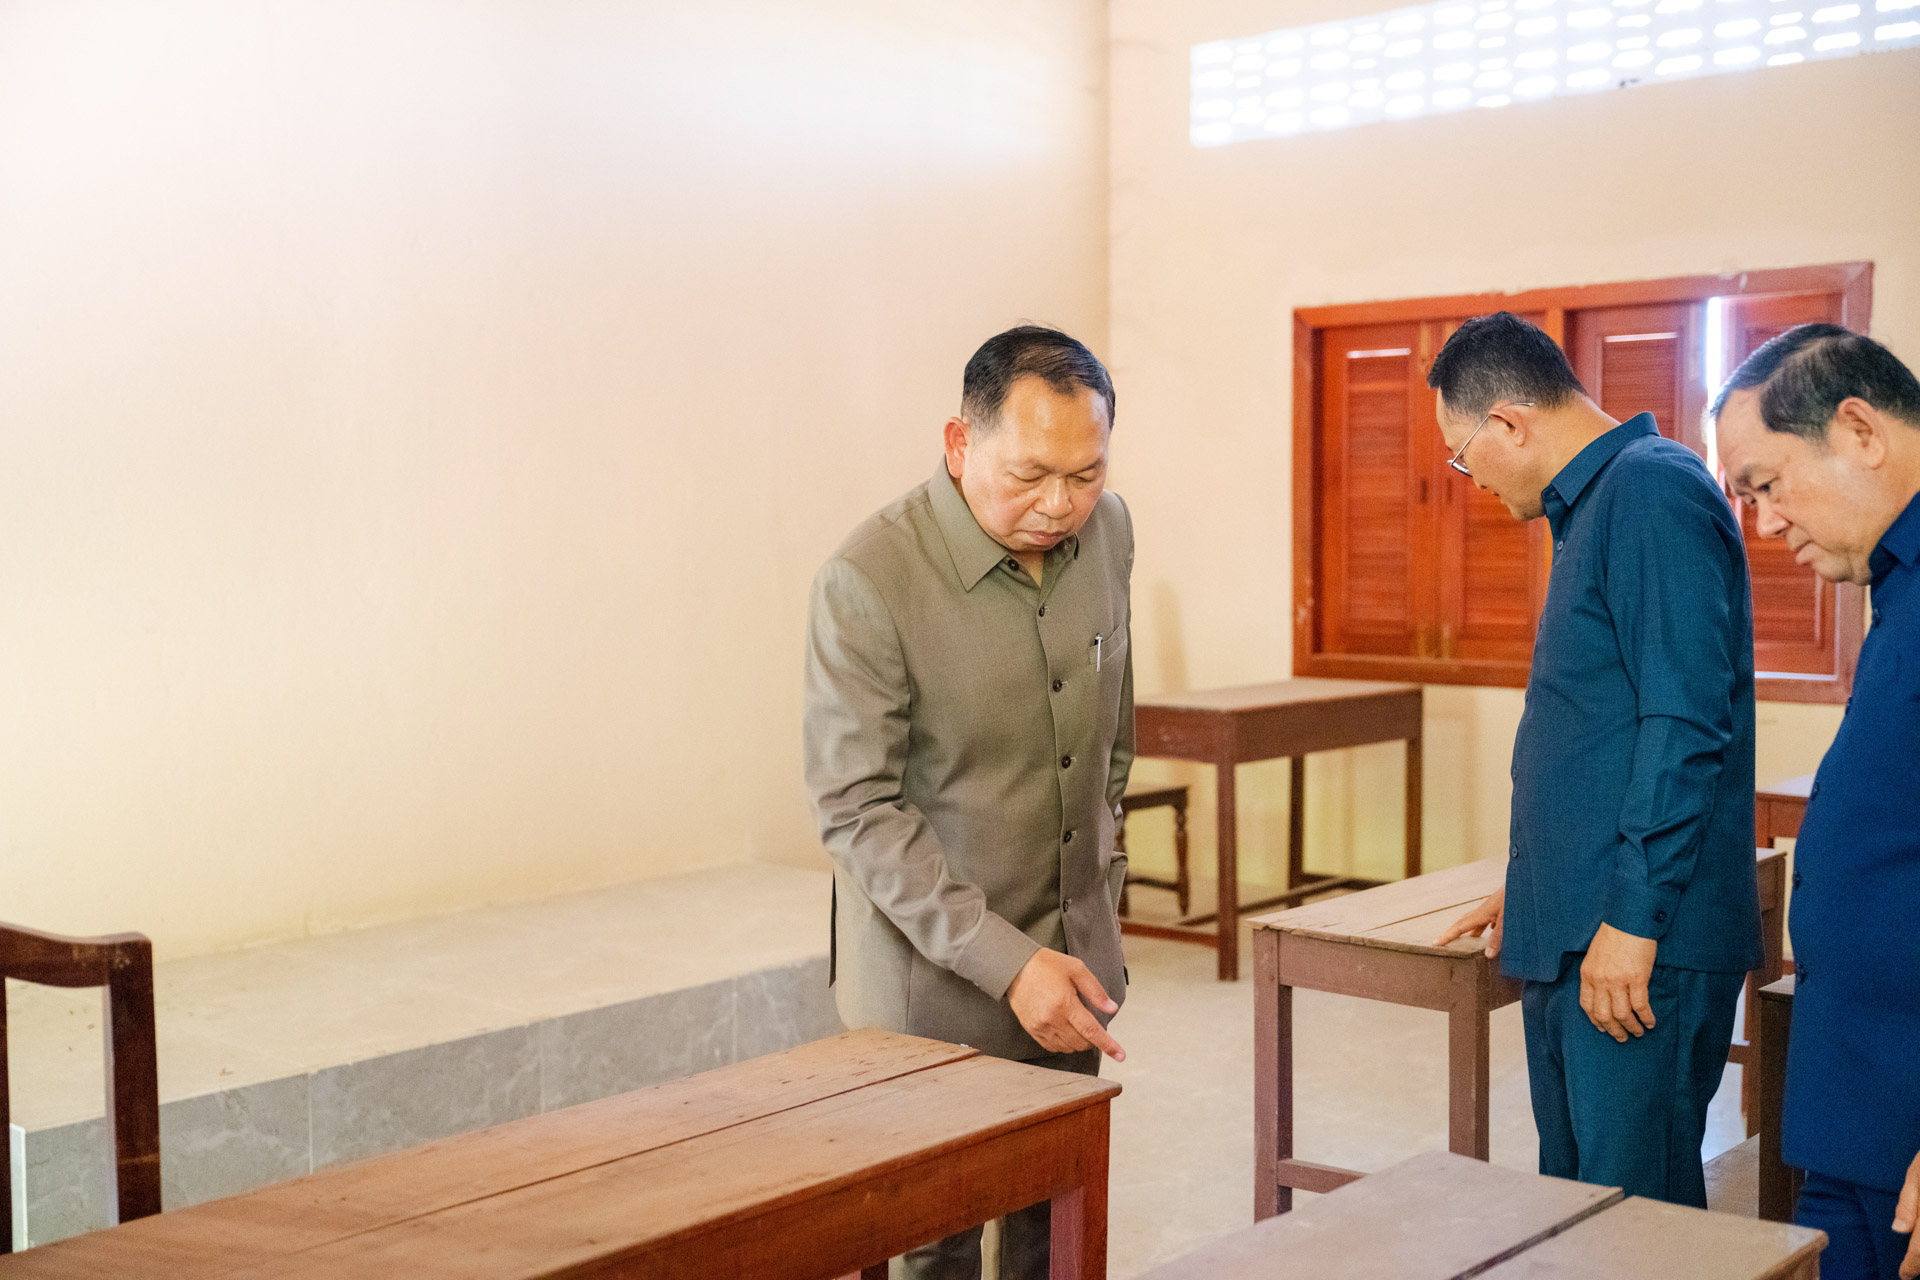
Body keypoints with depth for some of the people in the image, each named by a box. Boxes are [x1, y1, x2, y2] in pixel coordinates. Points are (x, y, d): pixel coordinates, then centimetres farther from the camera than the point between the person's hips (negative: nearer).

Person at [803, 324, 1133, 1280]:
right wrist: (1004, 960, -23)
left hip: (1073, 953, 6)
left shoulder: (1106, 530, -2)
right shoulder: (867, 581, -21)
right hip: (934, 973, -5)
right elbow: (857, 811, -19)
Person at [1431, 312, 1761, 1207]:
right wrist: (1530, 889, 29)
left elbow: (1685, 722, -22)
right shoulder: (1594, 504, 18)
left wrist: (1633, 918, -23)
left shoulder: (1653, 492, -14)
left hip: (1645, 945, -10)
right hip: (1570, 937, 10)